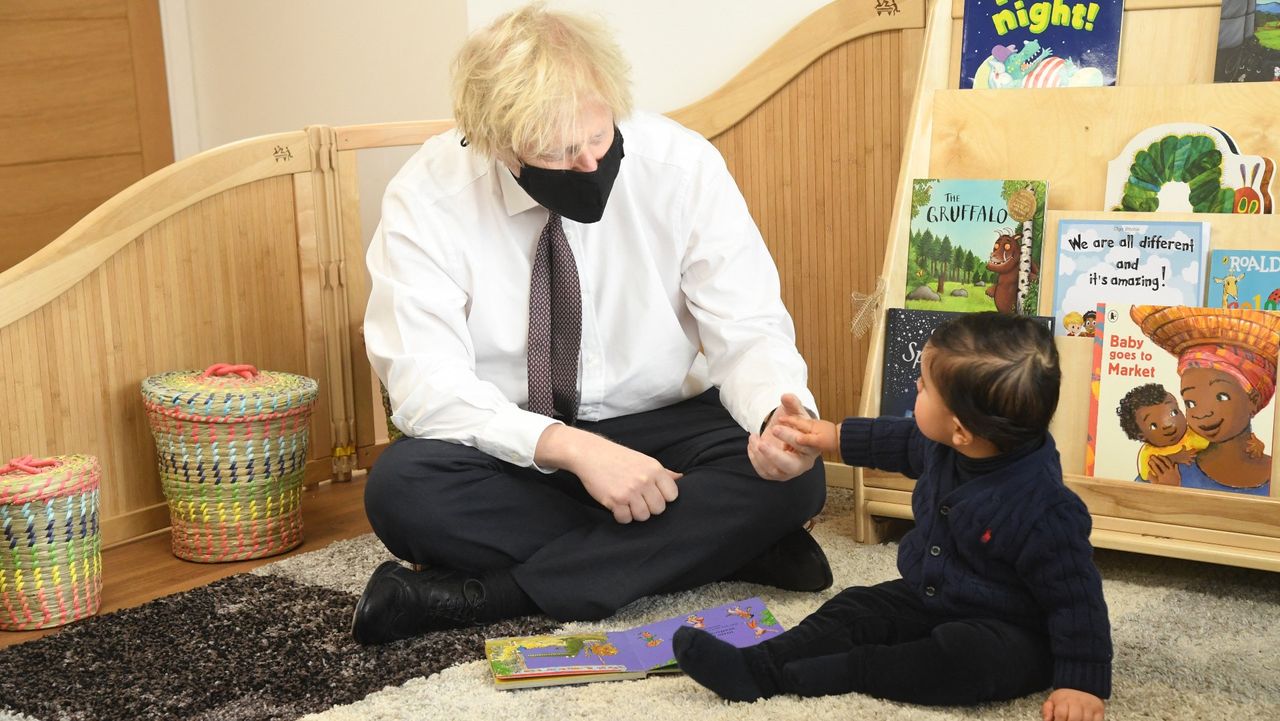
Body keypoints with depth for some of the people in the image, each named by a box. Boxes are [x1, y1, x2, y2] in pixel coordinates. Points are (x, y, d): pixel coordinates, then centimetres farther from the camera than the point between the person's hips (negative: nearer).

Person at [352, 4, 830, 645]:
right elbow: (424, 382, -20)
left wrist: (779, 412, -35)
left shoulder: (682, 165, -13)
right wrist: (571, 448, -33)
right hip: (510, 447, 0)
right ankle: (712, 546, -20)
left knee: (790, 480, -27)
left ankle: (486, 591, -25)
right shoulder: (427, 197, -15)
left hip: (660, 432, 1)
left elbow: (747, 332, -11)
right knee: (399, 489, -30)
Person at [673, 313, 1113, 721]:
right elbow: (906, 442, 15)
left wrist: (1081, 683, -27)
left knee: (967, 658, -36)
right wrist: (836, 436, 20)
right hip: (929, 601, 8)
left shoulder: (1042, 510, -32)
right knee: (858, 608, -5)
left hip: (1008, 635, -8)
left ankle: (844, 672, -28)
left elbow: (1075, 598, -24)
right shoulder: (944, 447, -9)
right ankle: (757, 668, -18)